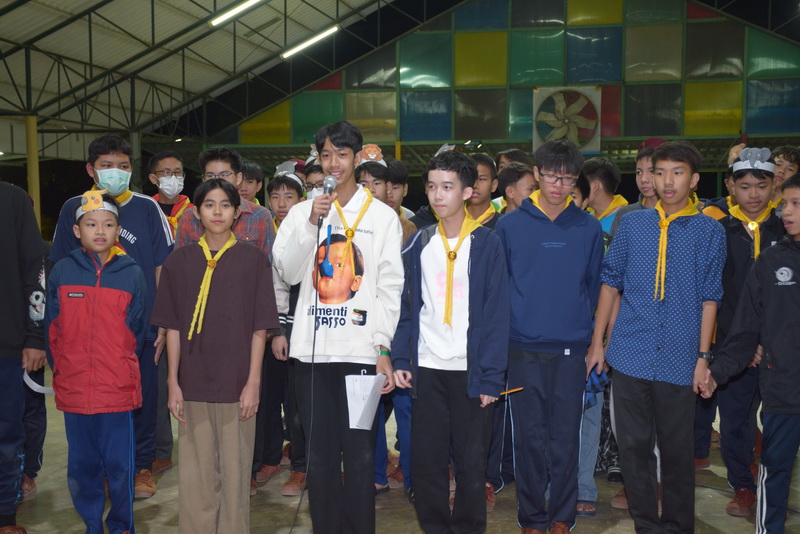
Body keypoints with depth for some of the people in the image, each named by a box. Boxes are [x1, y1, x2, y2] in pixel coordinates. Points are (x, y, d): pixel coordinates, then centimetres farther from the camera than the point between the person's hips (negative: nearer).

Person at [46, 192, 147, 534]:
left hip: (118, 390, -1)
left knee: (119, 466, 4)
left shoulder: (132, 275, -1)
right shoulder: (62, 272, 2)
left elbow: (137, 331, 7)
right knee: (81, 466, 11)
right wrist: (62, 370, 8)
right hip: (73, 389, 2)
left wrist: (120, 366, 8)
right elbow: (52, 330, 7)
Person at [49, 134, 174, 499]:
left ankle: (141, 467, 22)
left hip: (142, 326, -1)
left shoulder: (147, 208, 3)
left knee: (142, 397, 7)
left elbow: (162, 267, 3)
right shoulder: (74, 208, 5)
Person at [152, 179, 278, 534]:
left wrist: (253, 383, -6)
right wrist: (173, 383, 1)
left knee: (235, 471, 3)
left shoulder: (254, 260, 1)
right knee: (195, 473, 6)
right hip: (193, 384, 2)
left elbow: (260, 328, -1)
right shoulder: (180, 261, 6)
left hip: (236, 384, -1)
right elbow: (173, 327, 6)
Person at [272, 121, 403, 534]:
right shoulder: (302, 213, 10)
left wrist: (384, 348, -7)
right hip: (312, 348, 2)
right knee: (319, 453, 9)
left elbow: (390, 286, 0)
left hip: (361, 350, -2)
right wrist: (310, 224, -11)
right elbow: (287, 273, 0)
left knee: (360, 453, 2)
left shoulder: (382, 216, 4)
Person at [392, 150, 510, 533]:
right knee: (425, 458, 8)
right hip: (427, 366, 3)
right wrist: (400, 359, -1)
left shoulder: (486, 244, -4)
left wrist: (491, 375, -10)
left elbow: (497, 313, -6)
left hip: (471, 369, -3)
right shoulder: (419, 244, 7)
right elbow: (407, 307, 8)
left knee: (471, 459, 7)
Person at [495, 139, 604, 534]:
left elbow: (596, 287, 9)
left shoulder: (589, 228, 5)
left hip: (571, 350, 1)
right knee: (529, 437, 6)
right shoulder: (510, 225, 2)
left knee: (566, 438, 6)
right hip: (523, 349, 0)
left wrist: (592, 341, 7)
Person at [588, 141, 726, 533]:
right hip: (629, 356, 2)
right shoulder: (632, 224, 6)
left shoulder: (709, 231, 2)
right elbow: (610, 283, 9)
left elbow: (709, 299, 2)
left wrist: (703, 357, -2)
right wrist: (597, 342, 6)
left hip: (679, 361, -1)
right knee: (633, 445, 8)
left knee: (677, 450, 9)